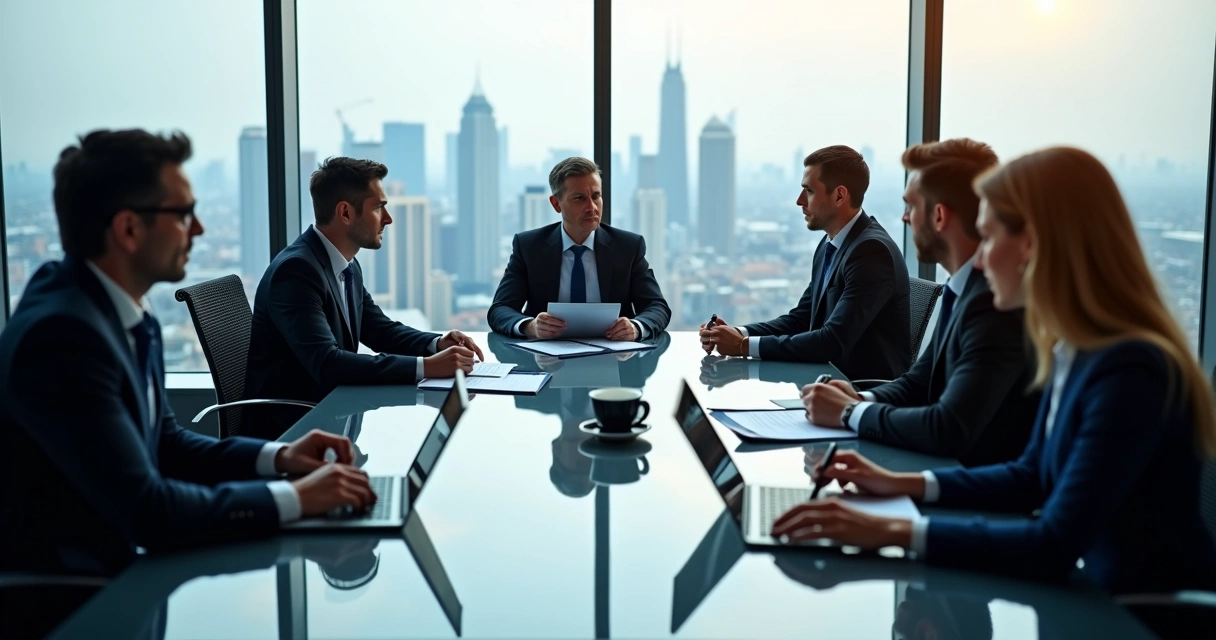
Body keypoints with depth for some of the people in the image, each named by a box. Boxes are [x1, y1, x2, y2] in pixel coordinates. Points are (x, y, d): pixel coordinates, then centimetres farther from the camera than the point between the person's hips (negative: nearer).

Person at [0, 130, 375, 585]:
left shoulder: (126, 313, 2)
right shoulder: (61, 334, -24)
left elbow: (163, 442, 12)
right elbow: (144, 509, -26)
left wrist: (276, 457, -1)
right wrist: (294, 498, -21)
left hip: (115, 561, 8)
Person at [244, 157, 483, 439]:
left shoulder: (348, 266, 6)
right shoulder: (296, 269, -21)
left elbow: (382, 331, 15)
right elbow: (326, 363, -31)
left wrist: (437, 344, -5)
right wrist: (426, 366, -32)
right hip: (289, 423, -8)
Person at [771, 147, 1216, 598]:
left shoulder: (1129, 372, -25)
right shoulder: (1072, 353, 2)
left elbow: (1053, 548, -29)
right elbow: (1031, 478, 15)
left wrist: (893, 532, -29)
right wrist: (904, 484, 6)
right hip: (1100, 593, 7)